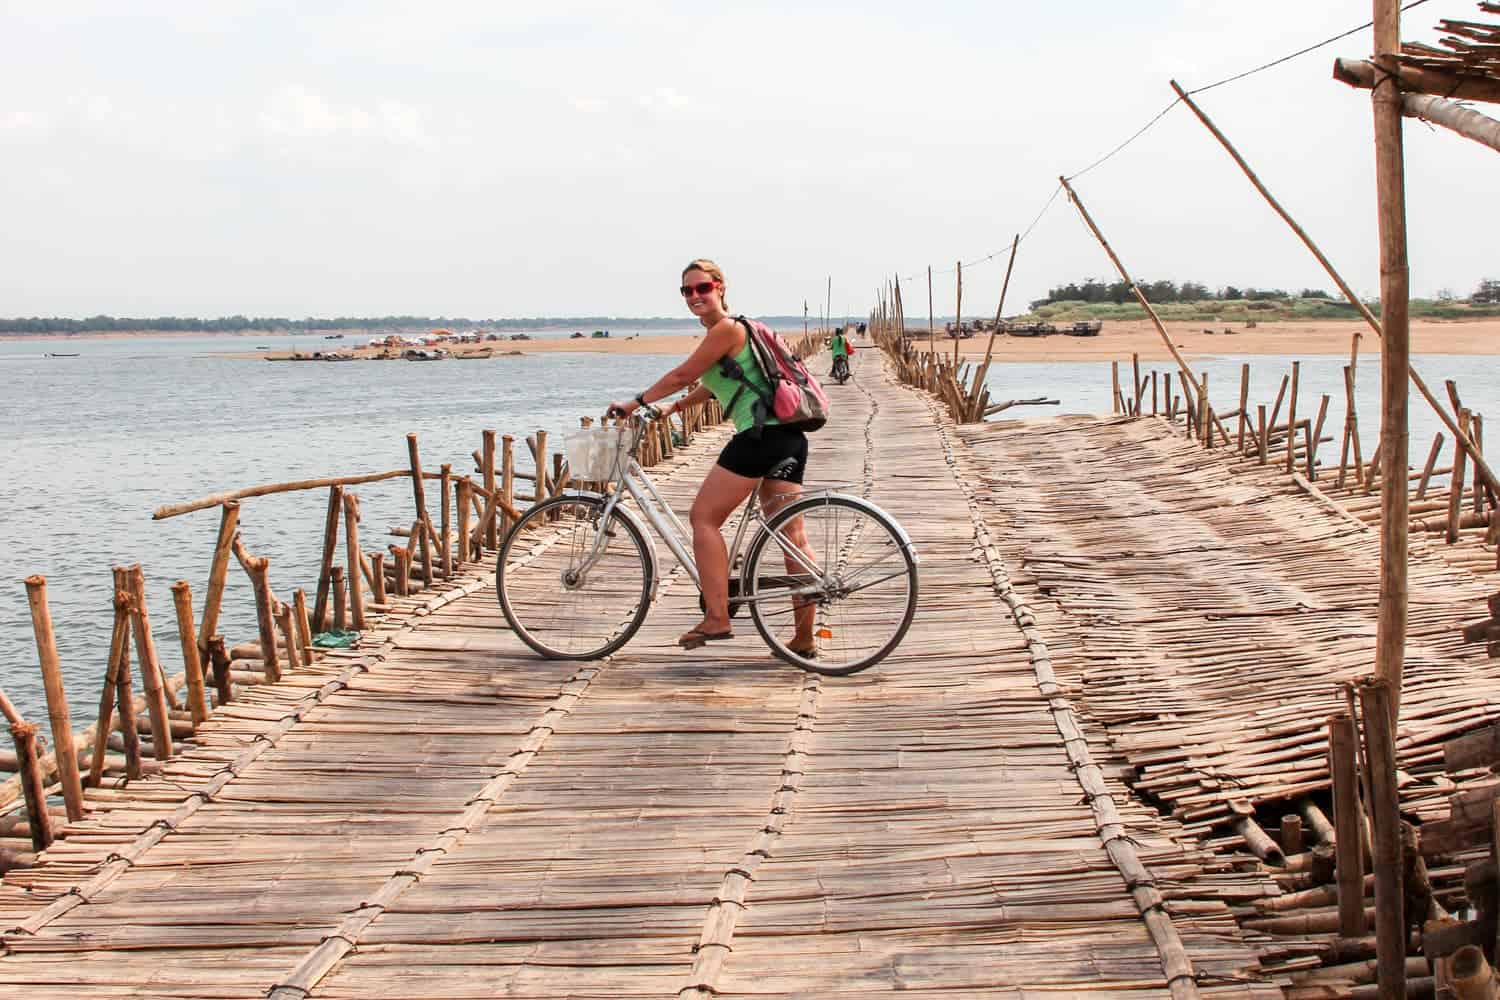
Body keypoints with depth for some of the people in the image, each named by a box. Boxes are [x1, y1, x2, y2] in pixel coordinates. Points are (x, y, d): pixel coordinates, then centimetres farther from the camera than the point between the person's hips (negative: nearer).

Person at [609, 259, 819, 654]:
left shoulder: (726, 329, -8)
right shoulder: (732, 330, 22)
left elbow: (682, 375, -6)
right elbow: (716, 384, 34)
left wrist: (635, 402, 4)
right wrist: (674, 407, 33)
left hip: (760, 434, -10)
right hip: (788, 438, 10)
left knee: (704, 517, -2)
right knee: (793, 536, 6)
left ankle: (717, 617, -5)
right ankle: (804, 637, 7)